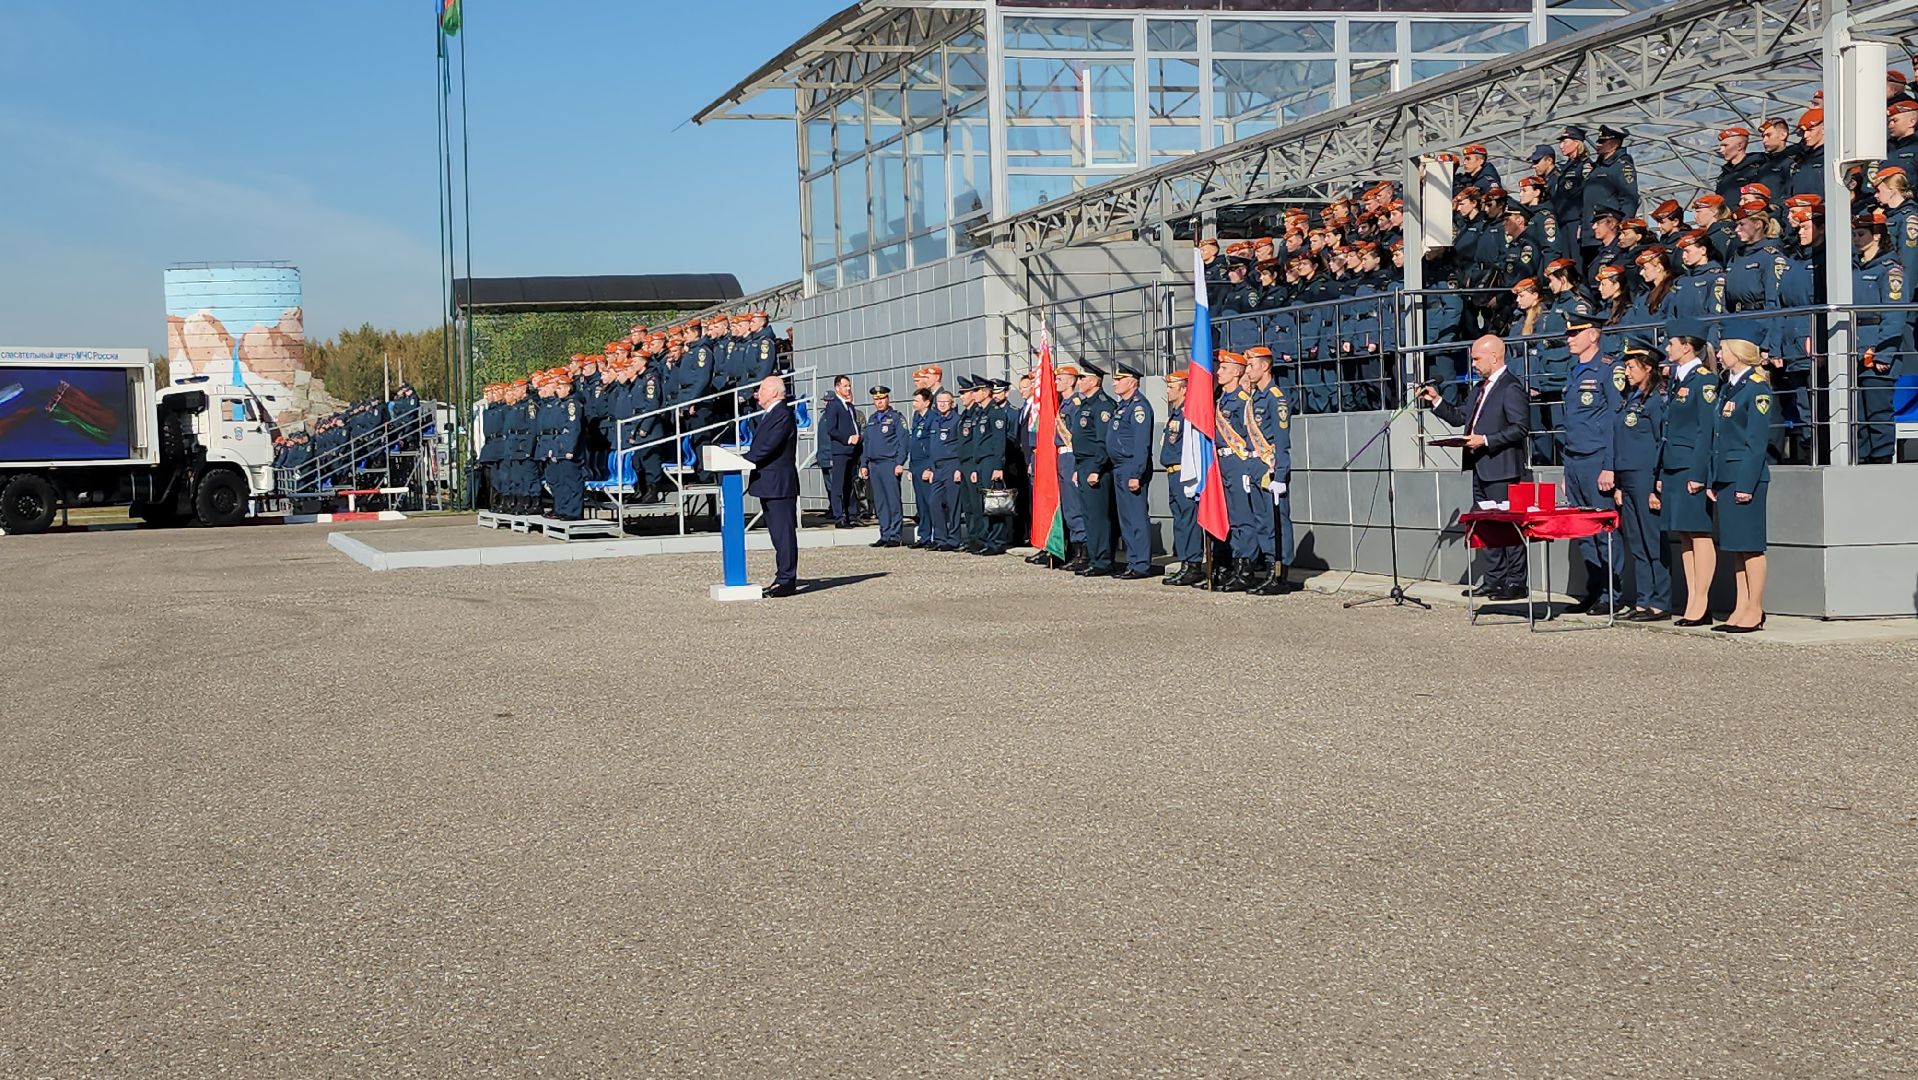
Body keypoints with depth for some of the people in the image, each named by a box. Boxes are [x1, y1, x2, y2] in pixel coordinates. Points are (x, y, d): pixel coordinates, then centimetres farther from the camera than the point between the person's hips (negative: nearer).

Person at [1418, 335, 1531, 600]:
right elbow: (1460, 418, 21)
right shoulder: (1481, 388, 18)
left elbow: (1519, 428, -17)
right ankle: (1494, 580, 19)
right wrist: (1436, 401, 10)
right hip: (1480, 468, 10)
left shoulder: (1511, 387, -11)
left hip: (1501, 468, -10)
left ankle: (1515, 583, -1)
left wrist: (1486, 440, -21)